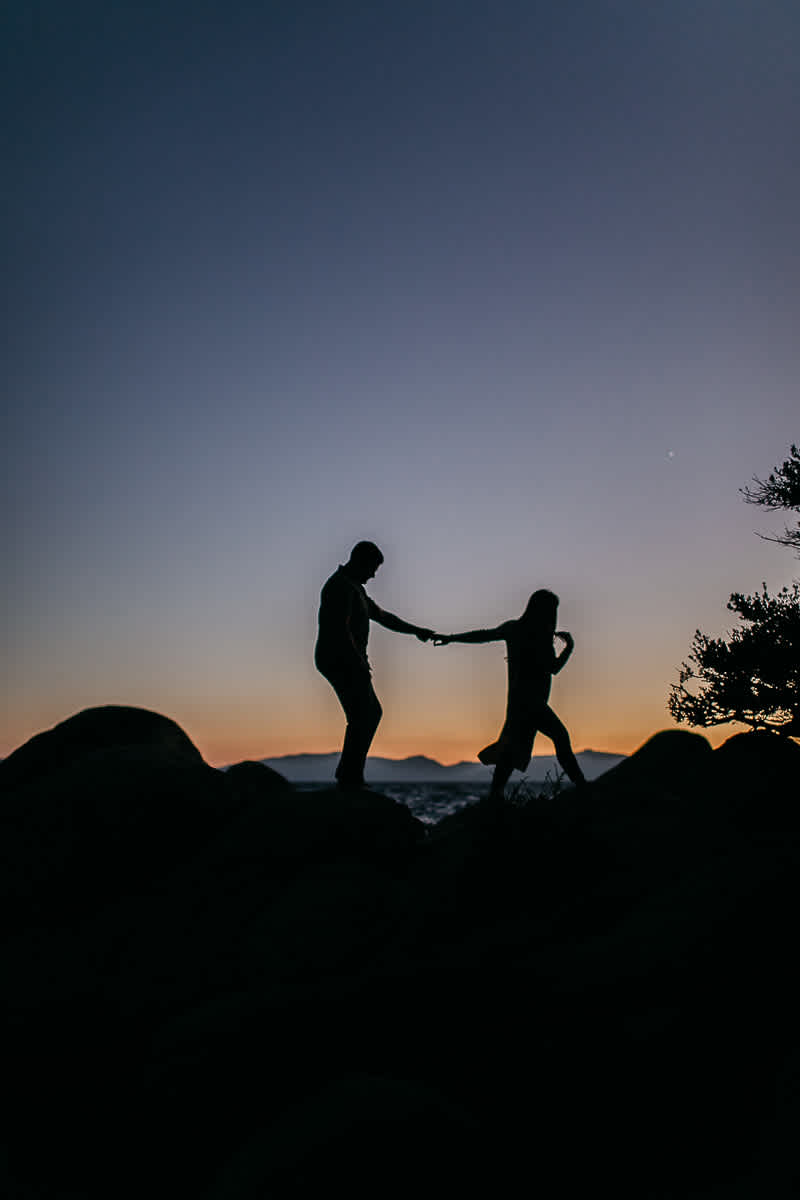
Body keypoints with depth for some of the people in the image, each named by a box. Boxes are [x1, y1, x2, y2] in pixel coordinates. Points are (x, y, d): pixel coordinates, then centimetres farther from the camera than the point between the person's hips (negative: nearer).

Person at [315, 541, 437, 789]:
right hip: (340, 661, -11)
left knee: (371, 713, 15)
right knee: (363, 717, -9)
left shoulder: (355, 589, 20)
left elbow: (382, 616, 26)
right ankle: (351, 778, -4)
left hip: (347, 663, 11)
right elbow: (340, 629, -23)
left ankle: (347, 774, 18)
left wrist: (415, 630, 22)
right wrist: (360, 664, -21)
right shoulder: (341, 587, -14)